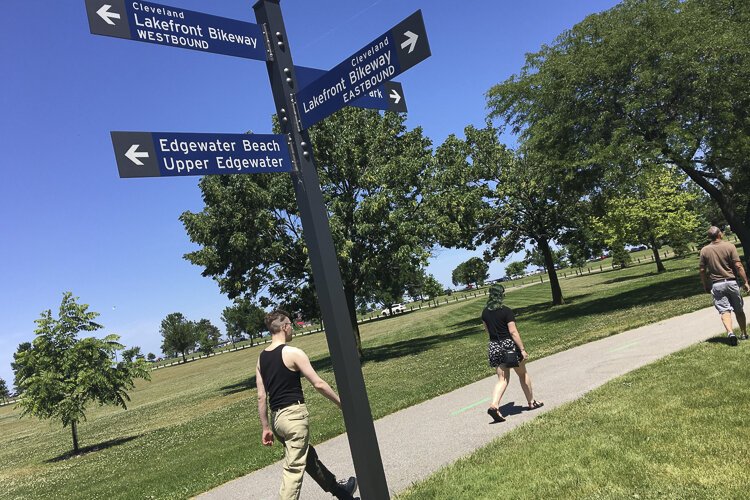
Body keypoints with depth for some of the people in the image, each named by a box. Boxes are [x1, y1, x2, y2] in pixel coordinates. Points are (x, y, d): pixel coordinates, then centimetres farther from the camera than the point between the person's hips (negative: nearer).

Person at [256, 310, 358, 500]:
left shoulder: (261, 358, 8)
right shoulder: (293, 353, -13)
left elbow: (261, 396, 9)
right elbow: (318, 384, -12)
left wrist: (266, 428, 14)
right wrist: (341, 402, 0)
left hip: (276, 417, 8)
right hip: (294, 414, -8)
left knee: (308, 456, 22)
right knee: (294, 468, -3)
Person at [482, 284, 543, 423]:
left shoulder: (485, 312, 3)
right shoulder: (506, 311, -14)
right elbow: (513, 332, -17)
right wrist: (523, 349, -15)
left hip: (494, 347, 4)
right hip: (509, 346, -4)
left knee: (502, 379, 6)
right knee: (523, 374, 17)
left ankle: (494, 405, -13)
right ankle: (531, 402, 30)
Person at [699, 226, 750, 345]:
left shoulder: (704, 250, -1)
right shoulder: (729, 246, -7)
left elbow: (702, 270, 2)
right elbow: (738, 266, -9)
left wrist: (705, 286, 14)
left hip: (716, 285, 0)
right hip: (731, 282, 0)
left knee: (724, 311, -2)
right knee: (739, 310, 15)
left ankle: (730, 332, -22)